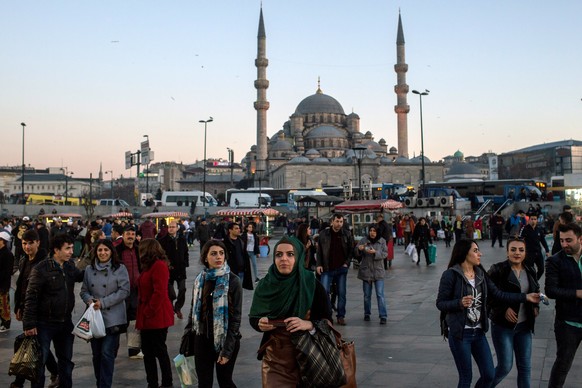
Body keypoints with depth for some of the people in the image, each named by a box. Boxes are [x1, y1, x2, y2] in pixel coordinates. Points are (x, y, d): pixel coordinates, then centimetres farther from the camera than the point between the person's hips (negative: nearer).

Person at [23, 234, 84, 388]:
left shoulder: (70, 267, 4)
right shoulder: (41, 269, -15)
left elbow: (81, 276, 24)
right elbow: (31, 297, -15)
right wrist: (29, 324, -17)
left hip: (65, 322, 6)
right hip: (44, 323, -6)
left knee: (66, 360, 15)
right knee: (40, 361, 5)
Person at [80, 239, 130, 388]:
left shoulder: (120, 268, -3)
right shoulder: (89, 269, 9)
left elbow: (124, 291, -9)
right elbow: (84, 290, 13)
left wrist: (103, 302, -14)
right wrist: (89, 300, -10)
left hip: (112, 318, -4)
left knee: (107, 353, -9)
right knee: (96, 354, 11)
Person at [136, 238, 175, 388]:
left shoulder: (159, 265, -16)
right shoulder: (149, 266, 16)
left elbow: (159, 293, -23)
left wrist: (148, 312, -17)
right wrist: (142, 314, 12)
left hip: (157, 317, -10)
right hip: (148, 318, 10)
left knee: (160, 351, 0)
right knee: (148, 351, 12)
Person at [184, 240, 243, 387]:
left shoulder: (233, 281, -11)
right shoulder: (200, 279, 3)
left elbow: (236, 316, -12)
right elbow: (194, 310, 11)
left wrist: (228, 348, -15)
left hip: (225, 339, -4)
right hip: (202, 339, 4)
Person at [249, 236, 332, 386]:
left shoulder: (313, 285, -11)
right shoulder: (265, 285, -5)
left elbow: (327, 320, -6)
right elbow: (253, 318, 7)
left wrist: (310, 324, -24)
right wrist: (260, 324, -15)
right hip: (274, 359, 1)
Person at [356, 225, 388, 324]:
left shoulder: (382, 241, 0)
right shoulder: (363, 240, 0)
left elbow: (385, 254, -7)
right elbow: (356, 252, -1)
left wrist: (375, 252, -24)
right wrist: (359, 249, -25)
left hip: (378, 271, -1)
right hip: (366, 271, 2)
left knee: (380, 294, -6)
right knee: (367, 295, 11)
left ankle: (383, 316, -4)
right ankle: (367, 314, 26)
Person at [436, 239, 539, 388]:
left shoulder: (480, 273, 5)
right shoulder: (451, 275, -13)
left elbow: (498, 294, 2)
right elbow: (440, 303, -12)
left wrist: (525, 297, -3)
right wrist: (460, 303, -29)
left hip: (479, 332, 6)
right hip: (459, 333, -6)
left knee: (489, 374, 8)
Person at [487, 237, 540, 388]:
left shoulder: (530, 272, 7)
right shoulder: (497, 270, -12)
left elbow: (536, 292, 23)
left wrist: (536, 306, 5)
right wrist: (504, 309, -20)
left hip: (524, 325, 6)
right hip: (503, 325, -5)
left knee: (525, 367, 9)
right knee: (505, 366, -1)